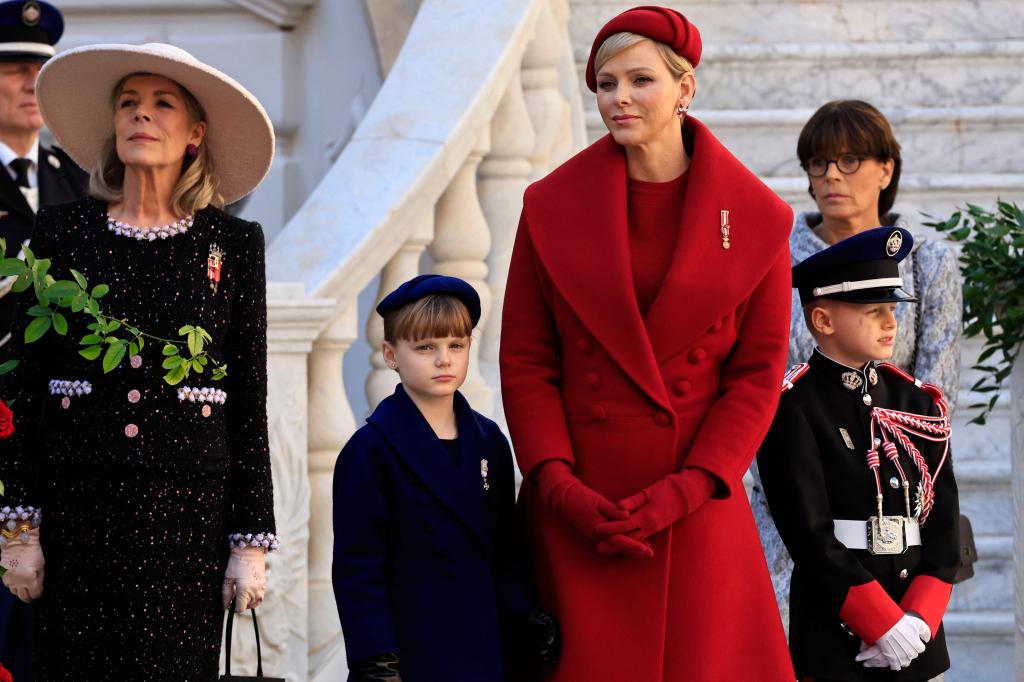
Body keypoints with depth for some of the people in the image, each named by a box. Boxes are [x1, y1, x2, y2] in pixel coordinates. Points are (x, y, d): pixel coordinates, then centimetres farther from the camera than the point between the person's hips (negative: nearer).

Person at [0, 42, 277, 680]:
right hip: (77, 502, 1)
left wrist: (251, 539, 1)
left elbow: (249, 402, 5)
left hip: (187, 506, 0)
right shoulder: (62, 232, 5)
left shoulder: (234, 244, 5)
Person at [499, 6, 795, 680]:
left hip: (695, 505, 0)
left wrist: (684, 490, -10)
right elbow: (525, 361, 3)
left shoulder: (756, 218, 0)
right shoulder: (552, 206, 3)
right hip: (576, 509, 1)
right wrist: (560, 485, -9)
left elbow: (759, 372, 1)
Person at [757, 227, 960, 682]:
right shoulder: (793, 407, -7)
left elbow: (943, 524, 6)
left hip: (918, 637, 5)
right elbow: (809, 533, -14)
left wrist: (920, 620, -8)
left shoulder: (919, 403, 10)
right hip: (835, 634, -5)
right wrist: (884, 624, -15)